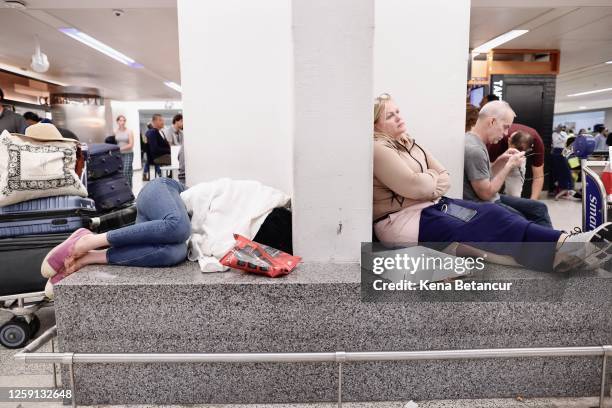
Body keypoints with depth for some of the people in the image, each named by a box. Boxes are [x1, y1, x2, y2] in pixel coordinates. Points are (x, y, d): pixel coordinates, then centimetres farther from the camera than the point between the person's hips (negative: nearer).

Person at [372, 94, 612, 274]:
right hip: (404, 220, -8)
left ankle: (564, 244, -21)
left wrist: (428, 185, -9)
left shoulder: (409, 143, 17)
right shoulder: (378, 149, -11)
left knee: (489, 213, -13)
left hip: (431, 205, 8)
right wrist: (433, 177, 0)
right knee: (472, 231, -23)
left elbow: (445, 180, 13)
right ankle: (563, 250, -29)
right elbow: (415, 186, -21)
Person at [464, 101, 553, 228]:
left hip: (493, 199, 10)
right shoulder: (474, 149, -26)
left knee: (539, 208, 13)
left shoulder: (476, 141, 5)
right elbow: (486, 193, -22)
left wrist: (500, 161, 0)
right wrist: (510, 165, -15)